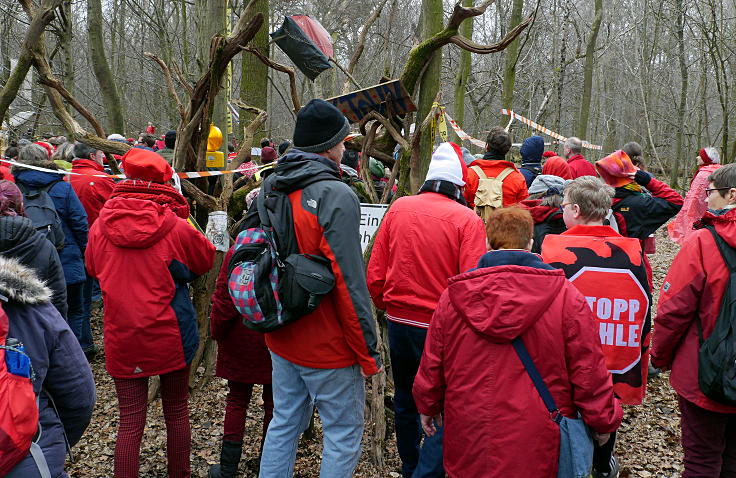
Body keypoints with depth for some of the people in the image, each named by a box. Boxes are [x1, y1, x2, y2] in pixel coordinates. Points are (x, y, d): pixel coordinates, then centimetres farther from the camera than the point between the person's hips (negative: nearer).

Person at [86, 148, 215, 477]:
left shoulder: (100, 227, -6)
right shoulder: (176, 227, -14)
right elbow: (206, 259, 3)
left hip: (122, 338, 1)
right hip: (171, 335, -1)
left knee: (130, 422, 8)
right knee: (176, 412, 18)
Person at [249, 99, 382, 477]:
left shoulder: (270, 187, 4)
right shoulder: (336, 196, -20)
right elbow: (349, 282, -22)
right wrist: (368, 353, -14)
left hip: (281, 336, 8)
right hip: (328, 346, -7)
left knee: (284, 423, 20)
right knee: (344, 433, 9)